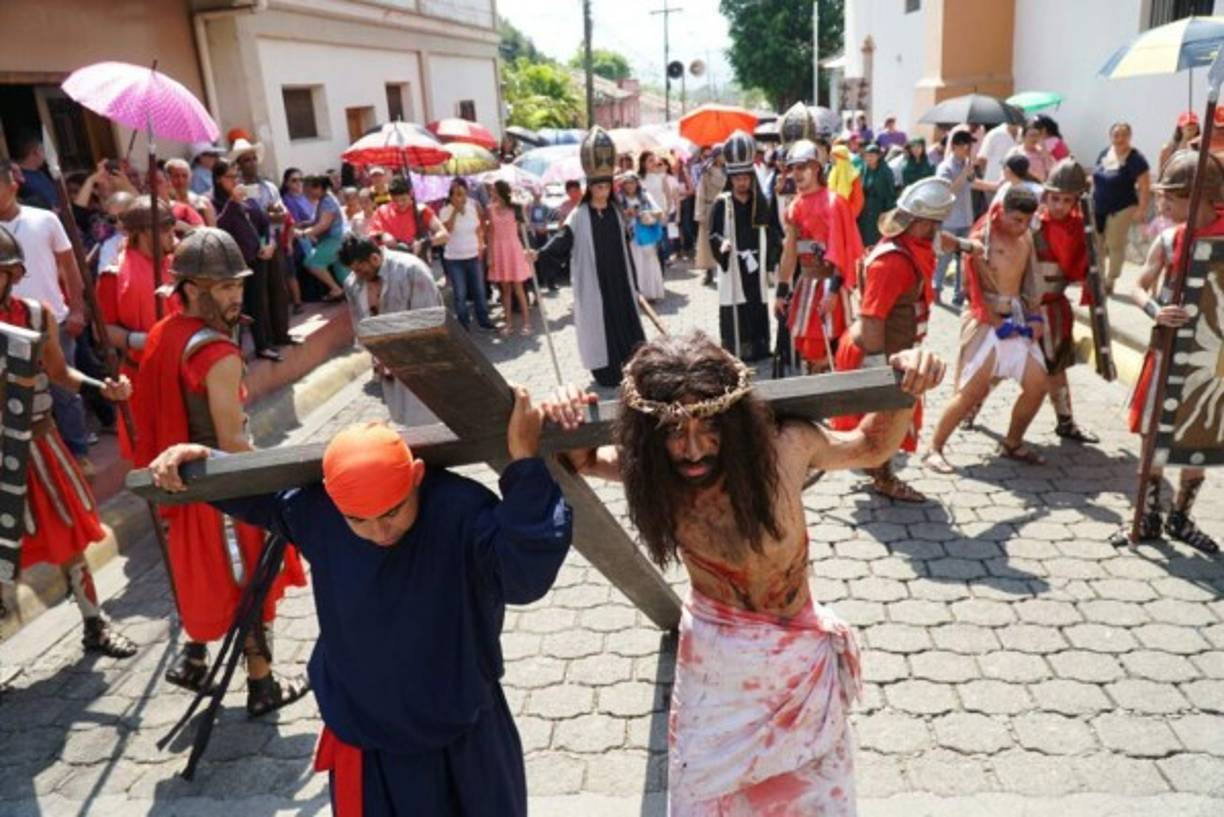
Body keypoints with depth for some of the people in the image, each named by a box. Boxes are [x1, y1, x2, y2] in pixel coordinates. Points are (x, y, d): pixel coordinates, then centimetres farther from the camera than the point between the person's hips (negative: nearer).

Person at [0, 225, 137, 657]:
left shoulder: (37, 314, -5)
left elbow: (59, 372, 7)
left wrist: (103, 388, -9)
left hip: (38, 444, 3)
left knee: (69, 539, 16)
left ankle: (95, 626, 33)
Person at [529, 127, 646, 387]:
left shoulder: (617, 213, 8)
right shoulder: (579, 216, -6)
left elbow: (626, 247, 12)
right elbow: (562, 240, -15)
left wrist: (632, 281, 13)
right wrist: (540, 252, -33)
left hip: (618, 278, 4)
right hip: (592, 279, -4)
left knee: (624, 319, 6)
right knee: (598, 323, 0)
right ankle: (606, 372, 9)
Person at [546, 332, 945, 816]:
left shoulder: (782, 445, -25)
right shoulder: (653, 470, -20)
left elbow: (872, 448, -5)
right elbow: (582, 460, 1)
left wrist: (906, 392, -22)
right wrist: (566, 429, -21)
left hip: (797, 655, 0)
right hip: (711, 657, 1)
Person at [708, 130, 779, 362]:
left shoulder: (761, 203, 6)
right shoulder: (722, 204, -3)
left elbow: (773, 233, 12)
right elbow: (713, 234, -5)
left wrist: (770, 259, 1)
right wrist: (721, 244, -26)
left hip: (757, 267, 4)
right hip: (733, 267, -3)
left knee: (758, 313, 9)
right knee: (735, 316, -5)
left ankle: (759, 350, 19)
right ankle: (734, 355, 1)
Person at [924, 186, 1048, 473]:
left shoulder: (1026, 239, 11)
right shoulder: (983, 239, -10)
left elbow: (1031, 279, 18)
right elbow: (973, 287, -13)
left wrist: (1035, 316, 5)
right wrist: (997, 323, -16)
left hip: (1017, 320, 7)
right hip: (987, 322, -7)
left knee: (1038, 385, 5)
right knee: (971, 392, -11)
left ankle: (1012, 444, 23)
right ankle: (934, 449, 0)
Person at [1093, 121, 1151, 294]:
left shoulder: (1135, 158, -15)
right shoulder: (1104, 153, 6)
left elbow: (1144, 186, -16)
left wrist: (1141, 209, -23)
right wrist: (1091, 199, 16)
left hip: (1121, 209, -6)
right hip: (1098, 208, 7)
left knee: (1115, 246, 3)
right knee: (1096, 245, 12)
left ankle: (1109, 282, 13)